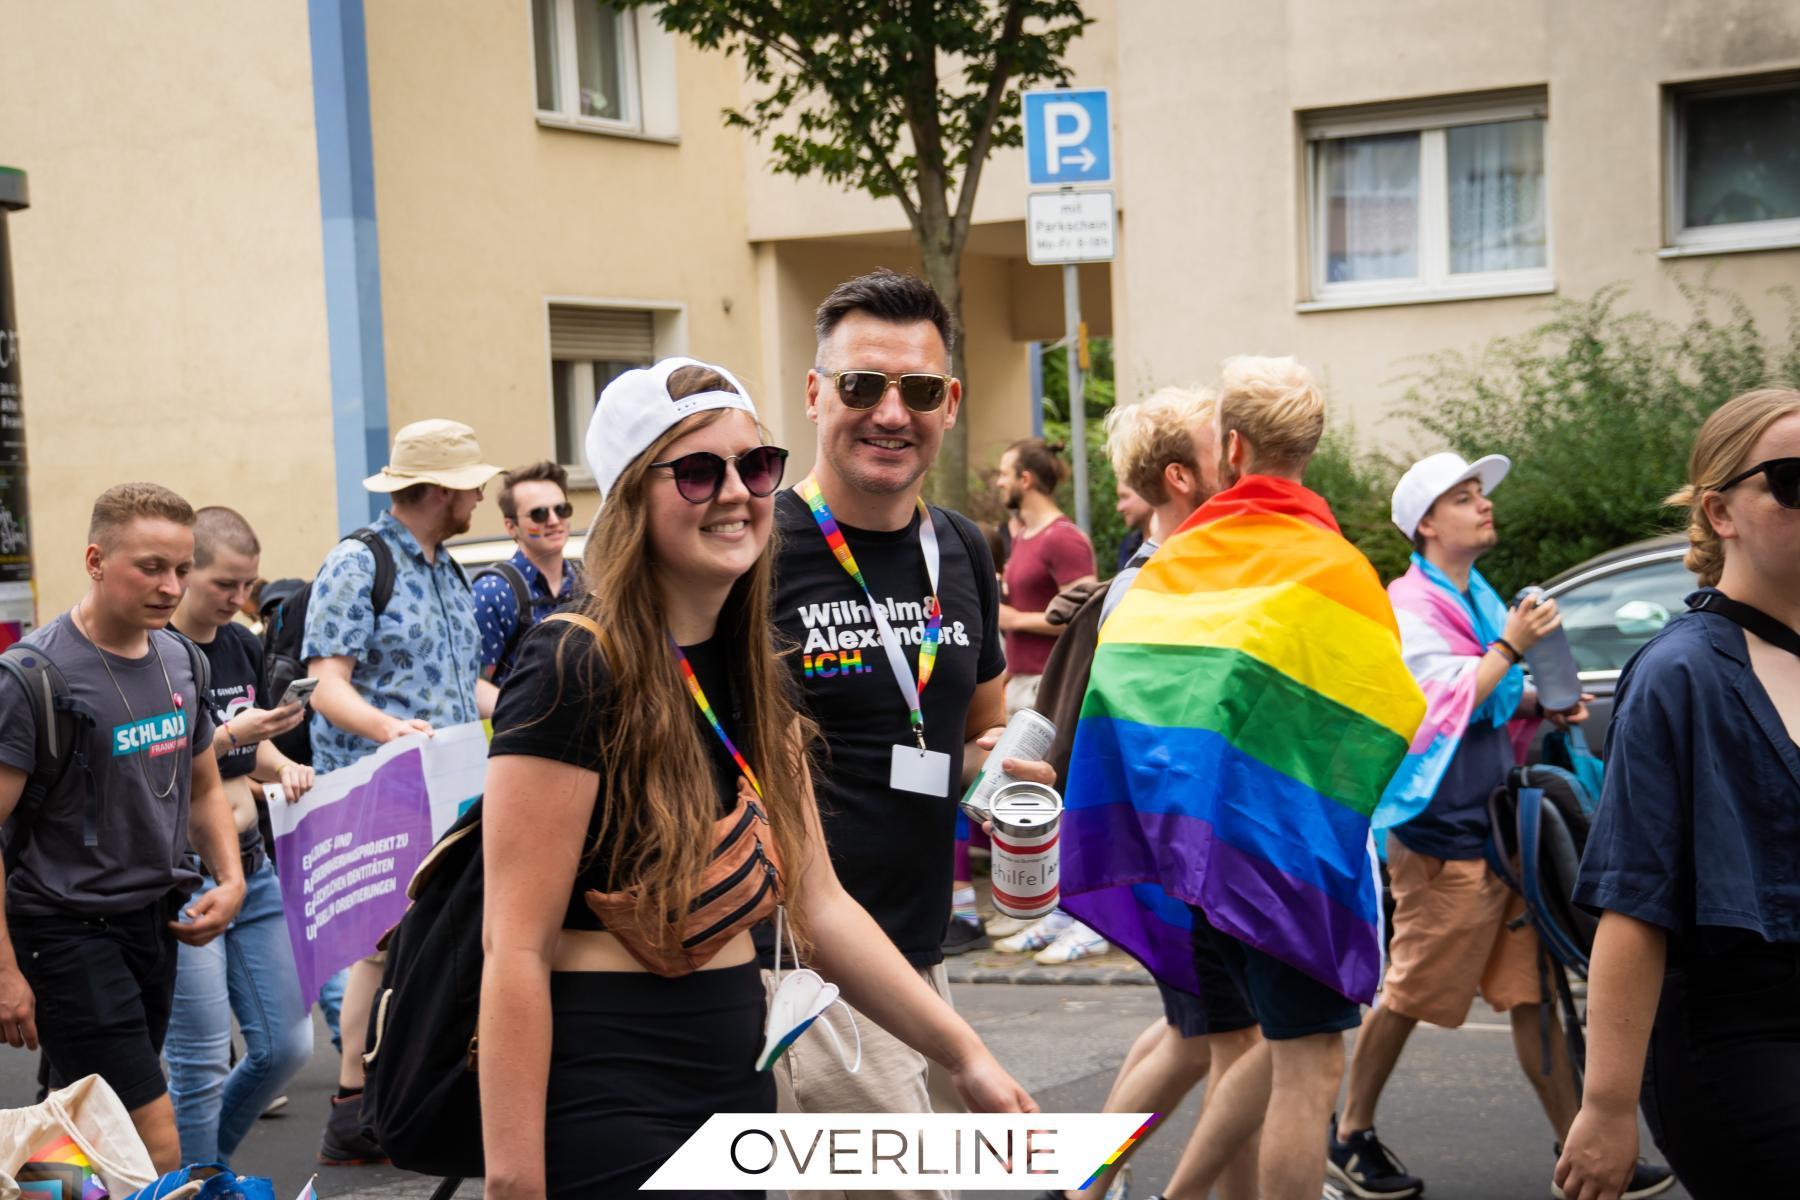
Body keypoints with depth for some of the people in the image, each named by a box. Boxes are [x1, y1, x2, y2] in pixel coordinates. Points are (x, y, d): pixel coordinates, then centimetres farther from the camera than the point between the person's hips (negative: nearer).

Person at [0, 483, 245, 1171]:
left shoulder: (181, 661, 7)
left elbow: (204, 788, 20)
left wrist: (230, 880, 3)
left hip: (154, 923, 7)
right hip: (67, 928, -7)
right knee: (156, 1153, -9)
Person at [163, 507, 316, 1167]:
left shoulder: (243, 646, 9)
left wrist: (282, 766, 0)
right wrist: (230, 735, -22)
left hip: (251, 867, 7)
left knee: (287, 1046, 11)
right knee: (201, 1064, -3)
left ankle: (202, 1154, 31)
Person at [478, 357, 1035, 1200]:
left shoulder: (756, 677, 7)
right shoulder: (577, 675, -16)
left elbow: (820, 904, 9)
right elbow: (516, 949, -18)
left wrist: (964, 1054, 5)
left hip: (738, 1073, 8)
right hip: (604, 1096, -7)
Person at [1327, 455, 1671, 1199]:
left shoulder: (1481, 600, 16)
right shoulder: (1410, 605, -10)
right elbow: (1443, 701, -19)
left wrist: (1543, 707, 5)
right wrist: (1511, 647, -20)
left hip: (1498, 826, 8)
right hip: (1442, 835, -8)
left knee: (1532, 992, 7)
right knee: (1411, 993, 2)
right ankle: (1350, 1138, 17)